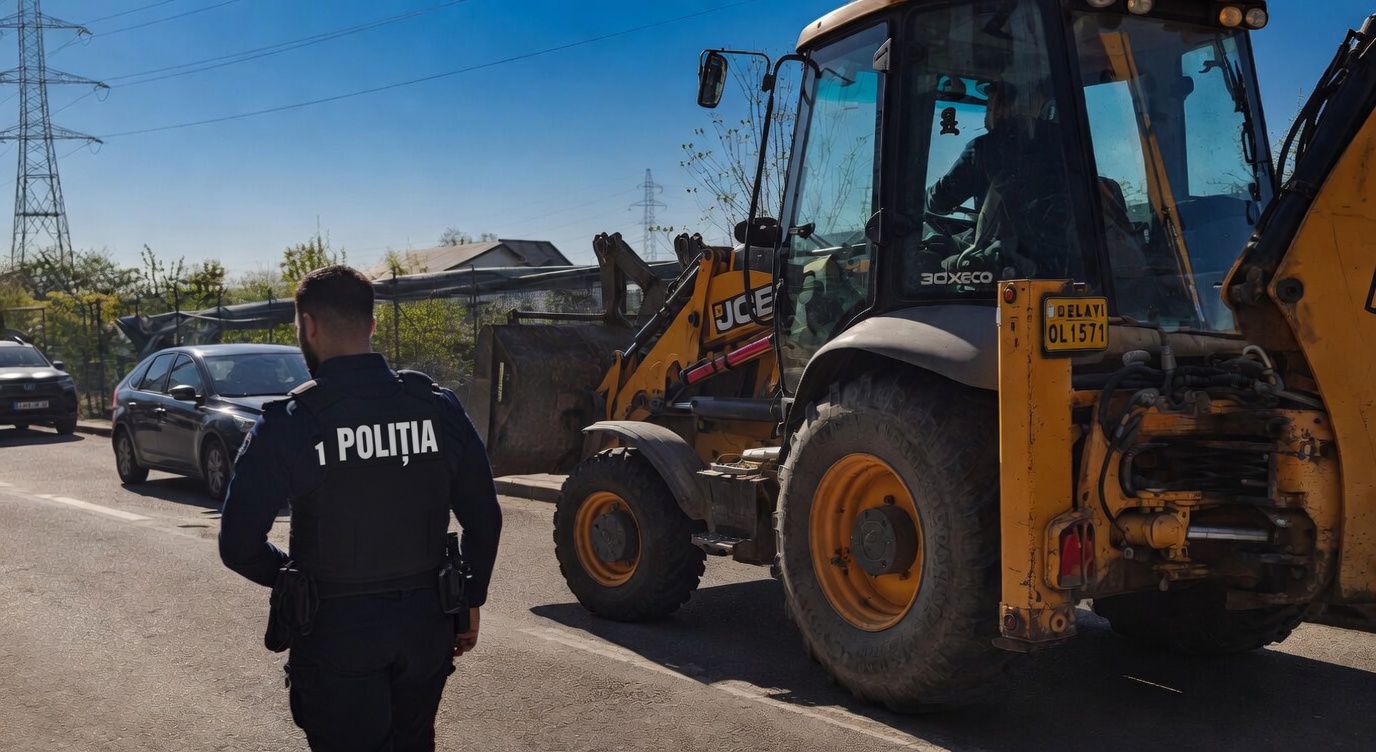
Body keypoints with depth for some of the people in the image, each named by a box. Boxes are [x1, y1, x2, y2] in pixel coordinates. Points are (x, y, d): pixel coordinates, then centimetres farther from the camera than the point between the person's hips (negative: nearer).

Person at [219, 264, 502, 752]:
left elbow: (239, 545, -12)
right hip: (425, 624, 3)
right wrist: (471, 601, 14)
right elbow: (483, 519, 1)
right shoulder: (438, 408, -5)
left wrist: (293, 577, 9)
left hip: (337, 632, -3)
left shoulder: (289, 423, -14)